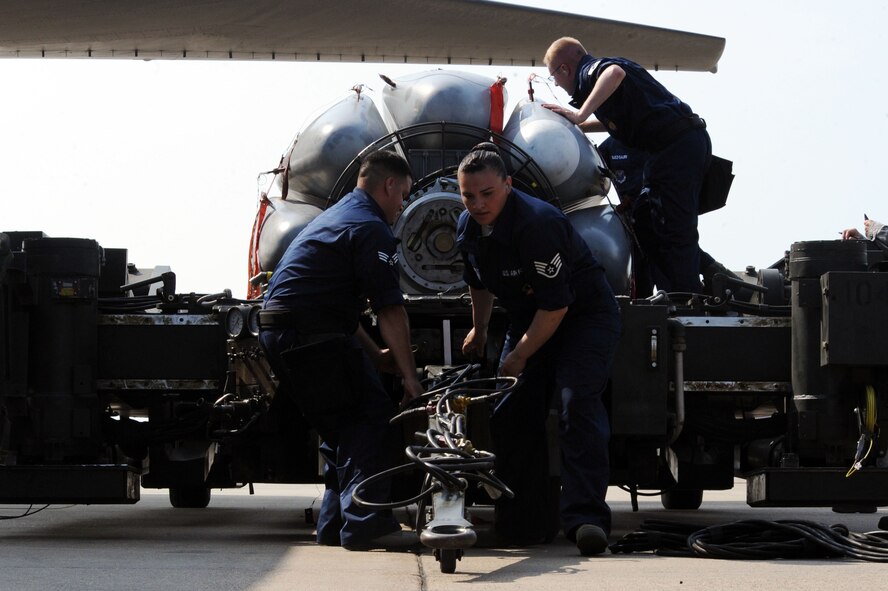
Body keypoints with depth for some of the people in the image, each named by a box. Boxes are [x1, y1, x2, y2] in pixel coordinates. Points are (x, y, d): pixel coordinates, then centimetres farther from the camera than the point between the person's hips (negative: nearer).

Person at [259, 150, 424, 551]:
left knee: (342, 427, 16)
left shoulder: (335, 217, 26)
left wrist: (374, 355, 25)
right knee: (372, 419, -9)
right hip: (312, 337, -10)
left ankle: (335, 524, 16)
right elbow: (390, 311, -12)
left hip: (276, 333, 10)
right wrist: (409, 376, -9)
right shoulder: (371, 229, -7)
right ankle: (366, 524, -16)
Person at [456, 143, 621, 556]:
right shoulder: (468, 228, -4)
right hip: (529, 320, 8)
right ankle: (524, 524, 4)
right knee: (510, 415, -2)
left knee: (576, 404, -25)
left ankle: (586, 518, -32)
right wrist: (479, 329, 27)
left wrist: (519, 356, -19)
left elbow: (555, 304, -28)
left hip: (585, 316, -8)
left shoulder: (536, 223, -30)